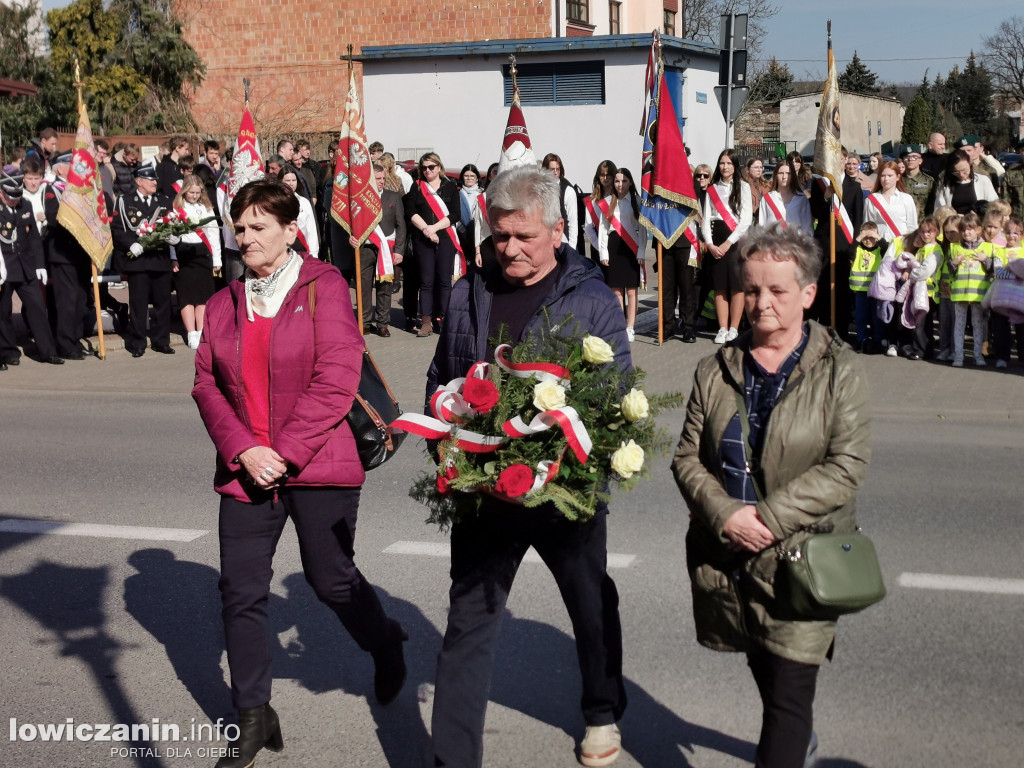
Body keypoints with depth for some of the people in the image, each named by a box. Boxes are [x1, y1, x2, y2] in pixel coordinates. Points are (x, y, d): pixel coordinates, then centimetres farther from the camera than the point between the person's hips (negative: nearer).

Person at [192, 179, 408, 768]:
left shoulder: (324, 287, -5)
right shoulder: (225, 303, 10)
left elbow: (336, 381, -13)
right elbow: (207, 384, 6)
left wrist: (285, 452, -14)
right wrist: (244, 450, -9)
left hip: (317, 467, -4)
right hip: (245, 470, 5)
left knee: (331, 579, 7)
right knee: (241, 592, 3)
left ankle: (386, 645, 39)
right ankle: (253, 718, 17)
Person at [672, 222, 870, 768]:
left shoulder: (839, 370, -5)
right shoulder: (716, 370, 5)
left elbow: (847, 466, -13)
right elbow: (687, 457, 3)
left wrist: (769, 516, -20)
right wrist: (726, 514, -15)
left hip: (800, 556, -4)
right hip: (724, 555, 4)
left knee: (788, 696, -7)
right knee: (764, 673, 23)